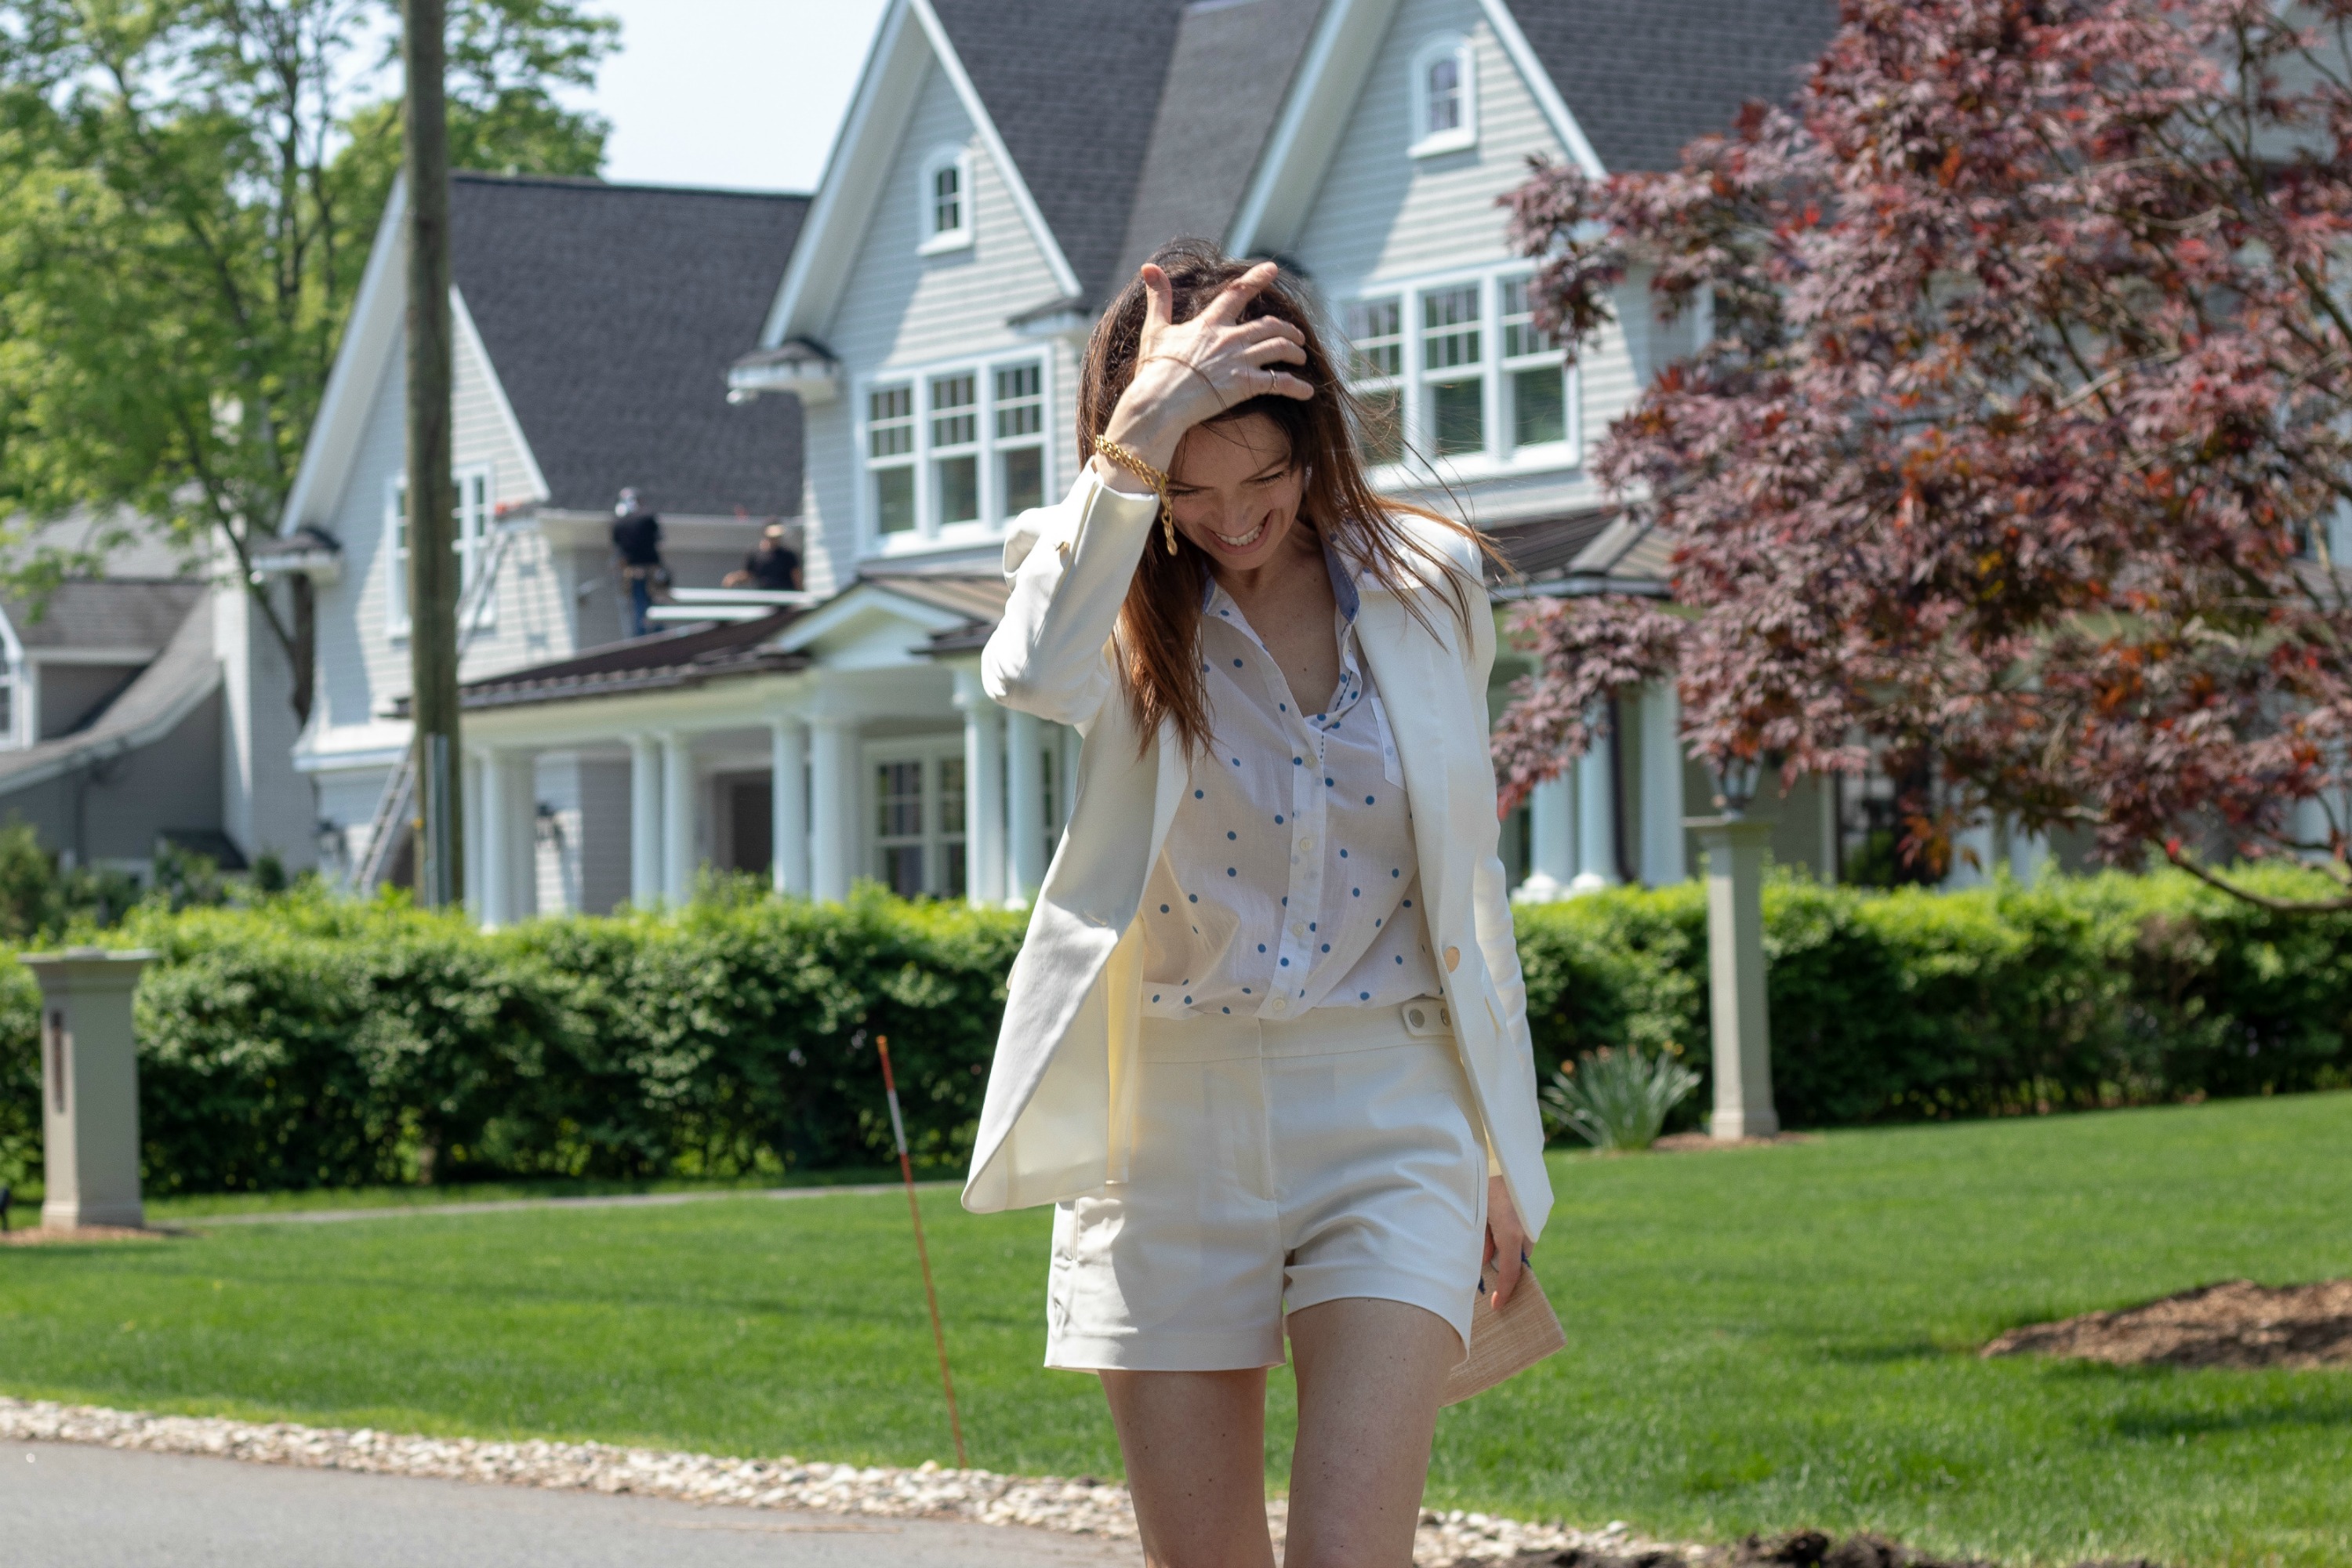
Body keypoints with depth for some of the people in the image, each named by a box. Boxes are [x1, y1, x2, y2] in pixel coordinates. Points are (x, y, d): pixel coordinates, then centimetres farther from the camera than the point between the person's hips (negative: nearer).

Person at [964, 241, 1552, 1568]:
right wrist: (1139, 446, -26)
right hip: (1170, 1124, 1)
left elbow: (1469, 881, 13)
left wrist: (1503, 1153, 13)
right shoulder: (1104, 581, -1)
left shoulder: (1427, 583, 4)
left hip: (1388, 1119, 0)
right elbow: (1036, 677, -28)